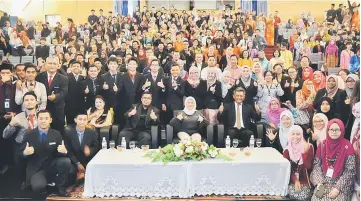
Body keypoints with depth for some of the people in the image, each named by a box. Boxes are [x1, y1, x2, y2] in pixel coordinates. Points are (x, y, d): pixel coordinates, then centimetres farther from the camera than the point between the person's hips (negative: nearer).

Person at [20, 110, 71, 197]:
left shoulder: (56, 134, 1)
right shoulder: (29, 135, -3)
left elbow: (63, 152, 1)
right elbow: (20, 154, 2)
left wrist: (64, 151, -24)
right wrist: (25, 153, -23)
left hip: (52, 166, 3)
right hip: (36, 169, -2)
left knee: (66, 161, -28)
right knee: (38, 186, -32)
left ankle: (61, 188, -6)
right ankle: (40, 184, 7)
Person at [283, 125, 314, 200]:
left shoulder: (308, 147, -2)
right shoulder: (287, 150, 2)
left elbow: (308, 166, -10)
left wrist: (305, 152, -21)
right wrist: (295, 180, -14)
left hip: (304, 179, -1)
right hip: (292, 180, 1)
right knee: (293, 194, -23)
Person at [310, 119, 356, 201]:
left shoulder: (347, 146, -7)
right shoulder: (323, 145, 2)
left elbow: (350, 170, -8)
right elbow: (316, 164, 3)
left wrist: (338, 188, -14)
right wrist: (319, 182, -10)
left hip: (341, 184, -2)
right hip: (324, 181, 2)